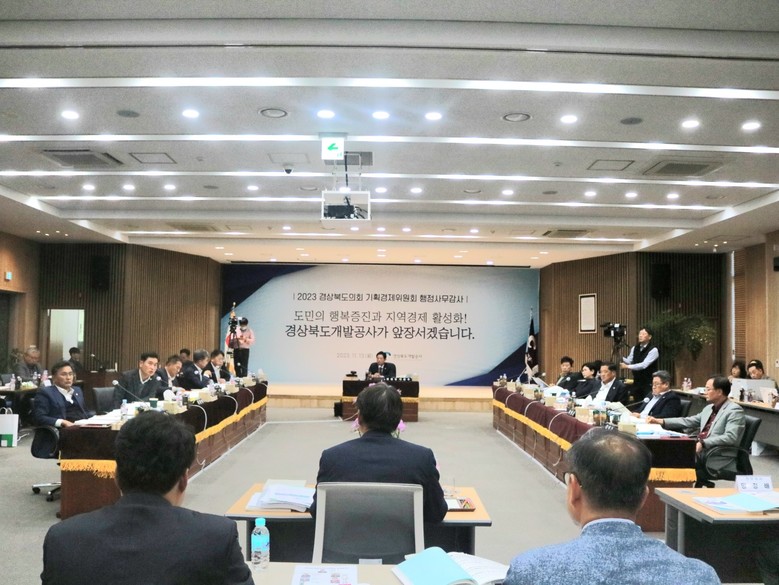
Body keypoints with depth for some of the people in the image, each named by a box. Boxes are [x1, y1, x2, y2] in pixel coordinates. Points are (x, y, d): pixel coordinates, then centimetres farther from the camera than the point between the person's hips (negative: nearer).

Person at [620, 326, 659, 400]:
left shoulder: (653, 350, -14)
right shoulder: (634, 348, 8)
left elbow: (644, 365, -24)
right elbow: (628, 361, 4)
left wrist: (627, 367, -29)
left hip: (648, 383, -6)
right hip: (636, 382, 6)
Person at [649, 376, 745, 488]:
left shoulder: (734, 410, -8)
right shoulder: (709, 408, 17)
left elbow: (730, 437, -20)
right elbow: (689, 421, 20)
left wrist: (703, 443, -29)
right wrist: (661, 421, 10)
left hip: (719, 459, -8)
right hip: (701, 452, 8)